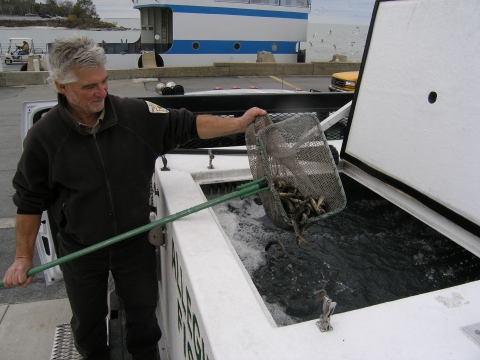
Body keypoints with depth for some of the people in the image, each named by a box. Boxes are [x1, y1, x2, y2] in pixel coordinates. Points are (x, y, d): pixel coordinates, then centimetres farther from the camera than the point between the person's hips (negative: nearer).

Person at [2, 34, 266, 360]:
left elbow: (188, 125, -8)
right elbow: (30, 200, -5)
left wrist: (239, 124, -20)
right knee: (87, 320, 20)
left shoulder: (137, 114, -14)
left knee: (143, 308, 19)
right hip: (80, 249, 0)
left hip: (135, 241, 1)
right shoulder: (44, 136, -15)